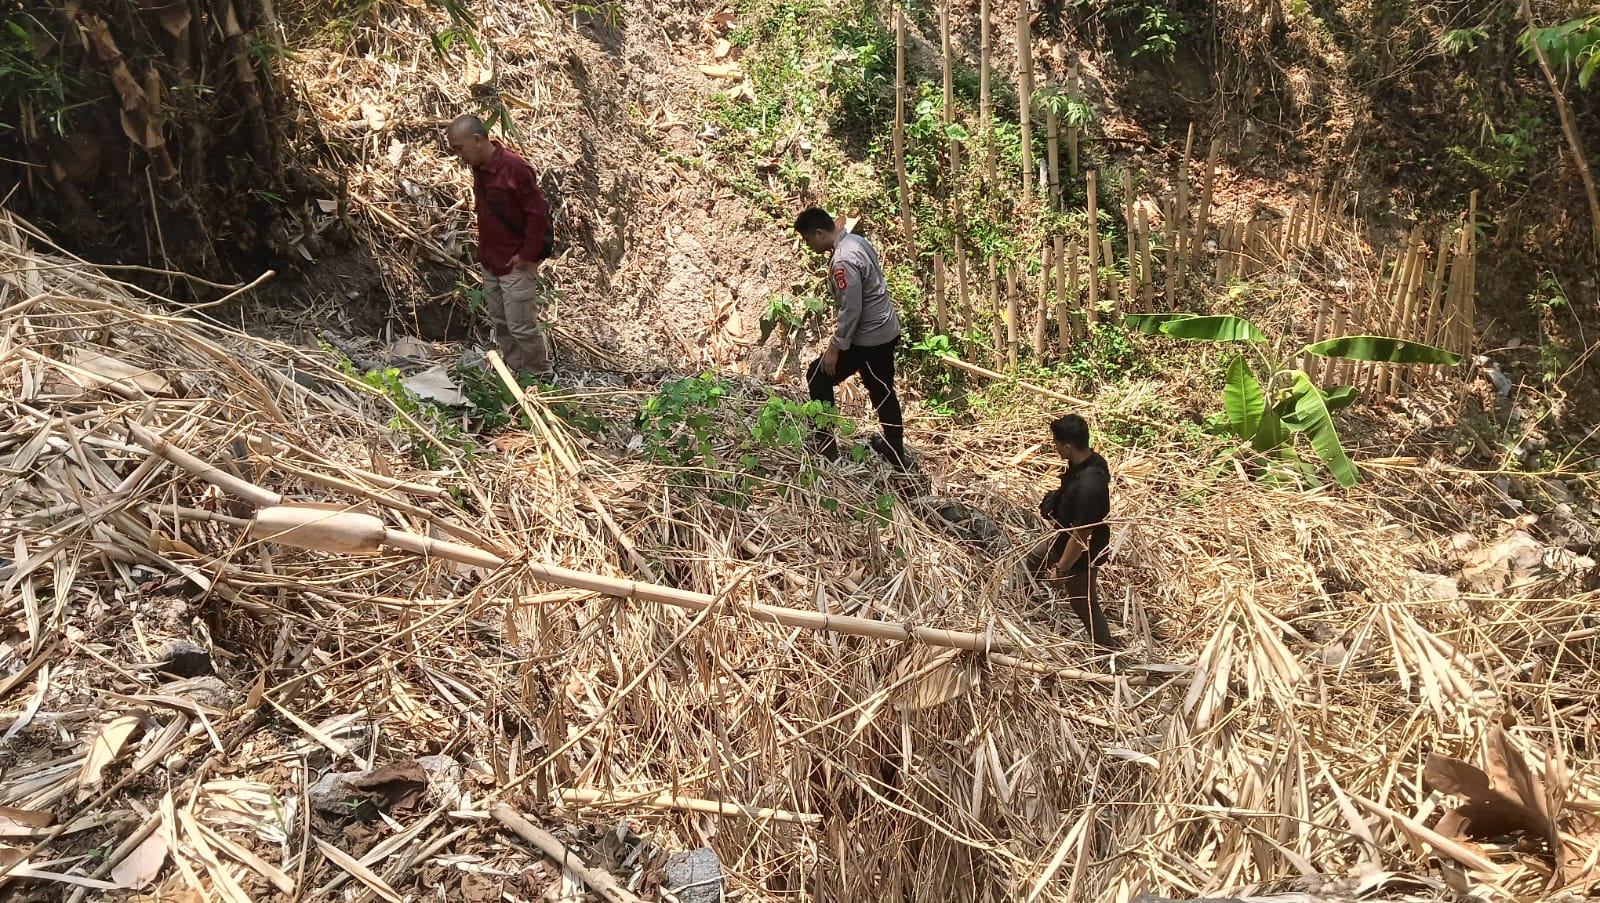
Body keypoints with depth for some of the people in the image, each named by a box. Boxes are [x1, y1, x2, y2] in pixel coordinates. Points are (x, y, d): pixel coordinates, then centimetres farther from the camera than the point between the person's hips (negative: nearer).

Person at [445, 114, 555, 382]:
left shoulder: (515, 168, -21)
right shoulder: (478, 168, 5)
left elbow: (538, 212, -19)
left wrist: (528, 254, -16)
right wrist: (483, 250, 15)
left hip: (516, 264, -8)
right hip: (490, 262, 9)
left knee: (521, 326, -5)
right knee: (500, 323, 14)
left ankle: (544, 377, 12)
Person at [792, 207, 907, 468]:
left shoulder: (843, 261, -26)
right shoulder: (856, 241, 5)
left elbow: (850, 311, -26)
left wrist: (835, 348, -17)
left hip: (868, 338, -9)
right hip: (885, 330, 10)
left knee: (818, 377, 4)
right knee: (882, 391, 21)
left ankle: (826, 447, 10)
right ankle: (895, 451, 34)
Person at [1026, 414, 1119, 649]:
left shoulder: (1088, 486, -40)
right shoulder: (1091, 460, -12)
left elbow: (1080, 536, -32)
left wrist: (1061, 570, -21)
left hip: (1080, 554, -10)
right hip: (1064, 538, 10)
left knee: (1086, 607, 10)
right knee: (1031, 564, 29)